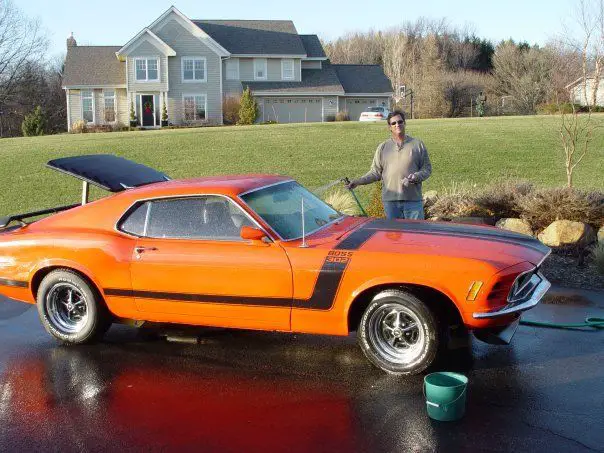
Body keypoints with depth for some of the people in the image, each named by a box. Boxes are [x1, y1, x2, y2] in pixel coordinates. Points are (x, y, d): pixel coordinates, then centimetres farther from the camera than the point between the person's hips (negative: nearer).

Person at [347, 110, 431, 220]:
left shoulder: (417, 145, 7)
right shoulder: (383, 148, 10)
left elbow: (427, 168, 8)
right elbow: (375, 172, 8)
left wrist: (416, 177, -13)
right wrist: (358, 181, -6)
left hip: (413, 200, -1)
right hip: (390, 200, 1)